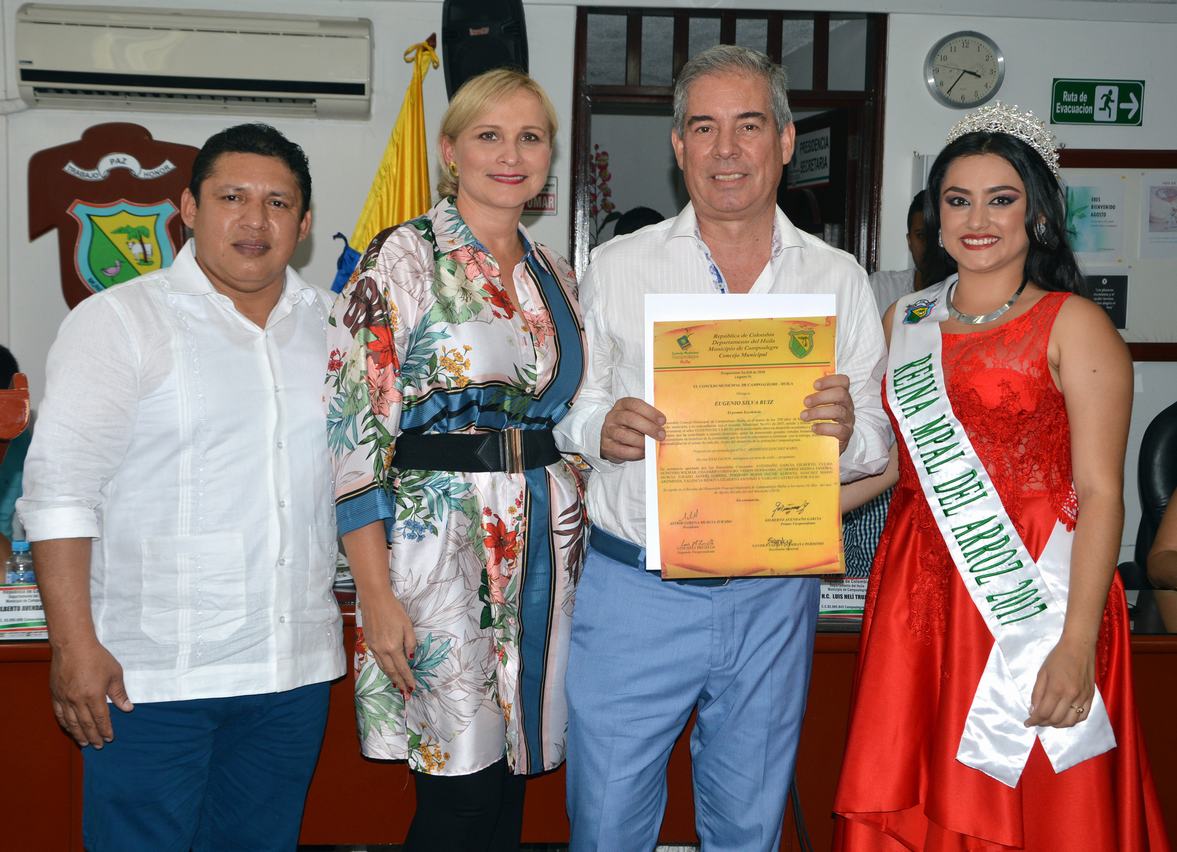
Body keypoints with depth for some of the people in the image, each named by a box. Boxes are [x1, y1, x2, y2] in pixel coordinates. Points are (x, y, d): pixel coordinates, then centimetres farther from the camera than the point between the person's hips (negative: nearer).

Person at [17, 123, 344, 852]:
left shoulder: (332, 327, 10)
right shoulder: (119, 321, -4)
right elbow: (61, 490, -9)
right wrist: (74, 645, -15)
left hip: (295, 670, 5)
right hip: (151, 676, -4)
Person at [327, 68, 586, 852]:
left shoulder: (554, 273, 14)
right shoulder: (405, 258, -5)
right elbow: (352, 430, -11)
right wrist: (377, 594, -16)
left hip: (548, 545, 6)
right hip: (439, 540, -6)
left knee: (511, 774, 11)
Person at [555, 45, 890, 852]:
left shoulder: (838, 277, 5)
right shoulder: (618, 266, 2)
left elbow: (879, 444, 6)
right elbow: (563, 407, 6)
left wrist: (846, 429, -17)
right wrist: (600, 428, -17)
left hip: (774, 596, 1)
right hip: (634, 590, -1)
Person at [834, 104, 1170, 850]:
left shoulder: (1073, 325, -3)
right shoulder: (905, 323, 13)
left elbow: (1100, 492, -9)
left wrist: (1077, 644, -17)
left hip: (1033, 606, -4)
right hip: (920, 600, 5)